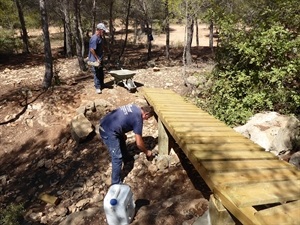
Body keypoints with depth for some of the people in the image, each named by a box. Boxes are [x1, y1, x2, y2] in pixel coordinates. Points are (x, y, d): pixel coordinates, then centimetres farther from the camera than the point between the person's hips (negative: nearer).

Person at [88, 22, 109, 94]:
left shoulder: (101, 38, 7)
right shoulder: (94, 38, -22)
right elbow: (92, 50, -24)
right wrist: (97, 59, -21)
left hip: (100, 59, 9)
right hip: (95, 60, -9)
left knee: (101, 73, 19)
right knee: (97, 74, 1)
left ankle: (102, 85, 34)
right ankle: (98, 87, 11)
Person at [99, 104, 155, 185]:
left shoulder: (134, 107, 9)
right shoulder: (138, 119, -14)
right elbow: (139, 143, -10)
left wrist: (123, 134, 27)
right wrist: (147, 152, 7)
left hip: (105, 124, 10)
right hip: (108, 132, -10)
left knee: (122, 141, 32)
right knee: (117, 158, -2)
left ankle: (126, 160, 57)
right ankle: (116, 183, 10)